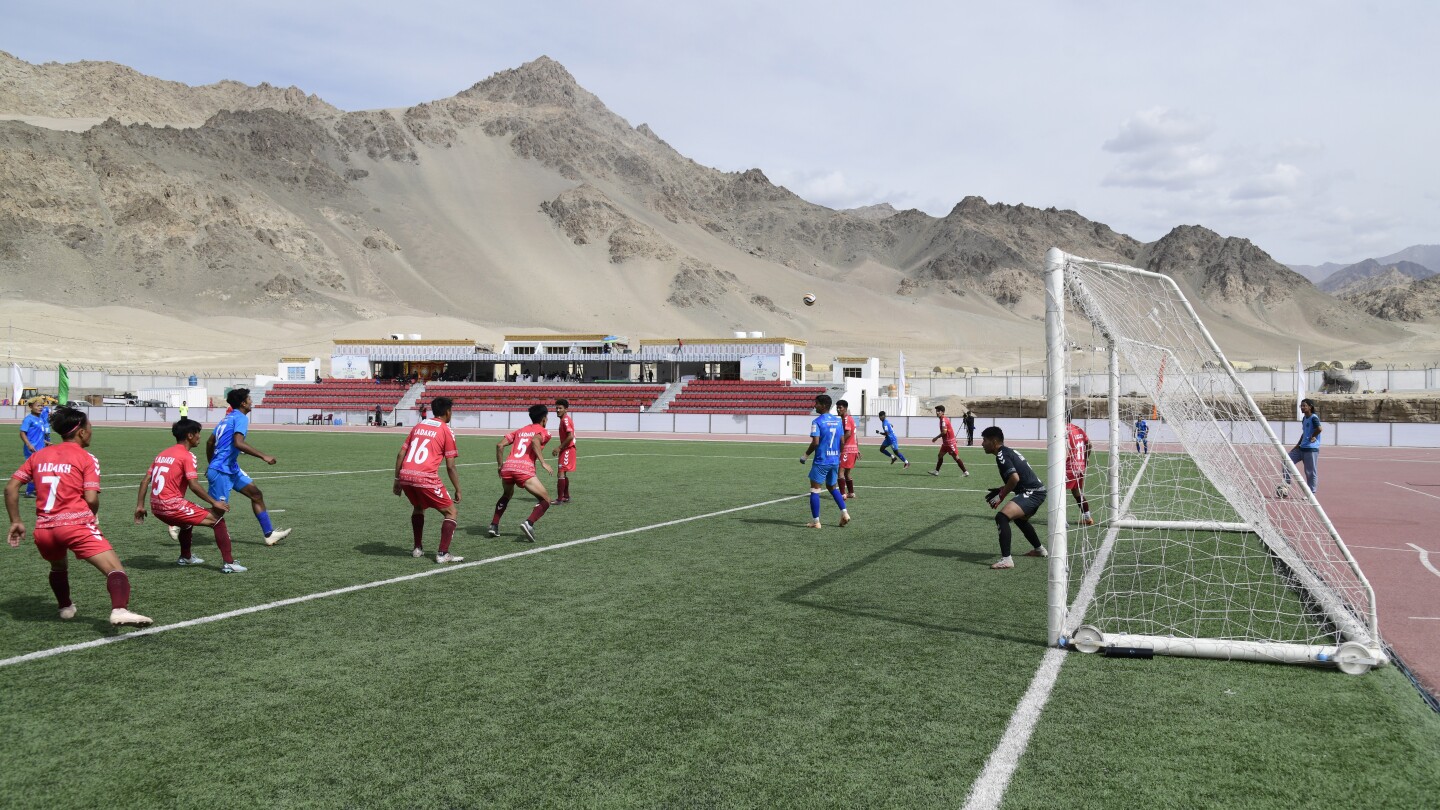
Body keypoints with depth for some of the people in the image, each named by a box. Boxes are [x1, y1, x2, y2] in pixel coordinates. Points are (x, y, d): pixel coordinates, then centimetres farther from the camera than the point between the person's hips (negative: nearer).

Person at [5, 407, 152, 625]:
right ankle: (119, 609, -39)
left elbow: (10, 488, 13)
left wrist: (16, 521, 19)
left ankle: (65, 607, 49)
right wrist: (91, 517, 13)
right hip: (77, 524, -6)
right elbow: (91, 499, -8)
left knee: (58, 567, 37)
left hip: (43, 529, 6)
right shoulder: (86, 459, 1)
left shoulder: (38, 456, 17)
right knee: (115, 568, -15)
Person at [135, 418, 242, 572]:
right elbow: (193, 485, -16)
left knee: (188, 520, 37)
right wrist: (214, 503, -10)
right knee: (218, 519, -4)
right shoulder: (187, 455, -7)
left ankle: (185, 557, 50)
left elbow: (145, 481, 15)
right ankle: (229, 564, -11)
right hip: (172, 505, -9)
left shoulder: (163, 454, 17)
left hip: (156, 507, 9)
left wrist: (140, 506, 18)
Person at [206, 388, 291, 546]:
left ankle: (269, 534, 5)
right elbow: (238, 443, -29)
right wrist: (263, 456, -28)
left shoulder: (227, 418, 14)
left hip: (231, 469, 10)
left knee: (256, 494, 6)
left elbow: (209, 442, 21)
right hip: (221, 471, -10)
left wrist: (211, 465, 32)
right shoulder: (240, 418, -13)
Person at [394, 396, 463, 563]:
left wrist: (397, 480, 24)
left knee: (418, 507, 33)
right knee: (452, 512, 7)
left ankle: (417, 548, 34)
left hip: (405, 476, 6)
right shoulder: (446, 431, 3)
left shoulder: (418, 426, 20)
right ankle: (443, 554, -5)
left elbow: (400, 455, 17)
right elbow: (450, 467, 0)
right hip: (426, 478, -6)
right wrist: (458, 491, 9)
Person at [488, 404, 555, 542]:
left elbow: (500, 445, 17)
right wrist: (543, 463, -14)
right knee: (545, 500, 5)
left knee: (506, 495, 35)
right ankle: (529, 523, -19)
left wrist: (500, 466, 25)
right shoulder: (543, 432, 11)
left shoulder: (519, 431, 27)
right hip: (525, 469, -6)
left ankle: (493, 526, 26)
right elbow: (535, 441, -13)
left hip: (507, 467, 6)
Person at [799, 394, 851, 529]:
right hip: (835, 461, 7)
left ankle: (815, 521, 1)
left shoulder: (817, 422, -12)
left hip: (821, 461, -7)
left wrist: (806, 455, -5)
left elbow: (815, 442, -18)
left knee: (815, 490, 2)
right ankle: (844, 513, 7)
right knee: (832, 487, 22)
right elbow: (842, 442, 10)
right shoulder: (838, 420, 8)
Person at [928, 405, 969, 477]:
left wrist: (936, 438, -15)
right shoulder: (943, 419, 12)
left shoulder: (943, 420, -17)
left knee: (956, 457, -5)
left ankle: (966, 472, -1)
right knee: (940, 455, 10)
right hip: (946, 442, 10)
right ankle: (936, 471, 14)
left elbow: (944, 432, -24)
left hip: (950, 442, -10)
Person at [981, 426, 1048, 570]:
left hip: (1031, 492, -11)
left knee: (1002, 517, -24)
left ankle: (1006, 559, -30)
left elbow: (1015, 478, -24)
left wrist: (1001, 496, -13)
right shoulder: (1008, 451, 18)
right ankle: (1039, 550, 54)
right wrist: (1001, 489, 15)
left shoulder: (1001, 455, -12)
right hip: (1038, 490, 11)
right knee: (1020, 518, 36)